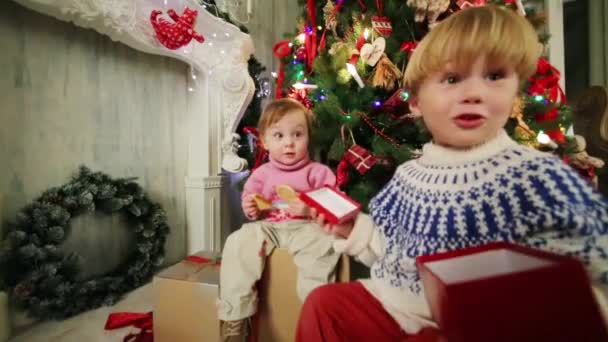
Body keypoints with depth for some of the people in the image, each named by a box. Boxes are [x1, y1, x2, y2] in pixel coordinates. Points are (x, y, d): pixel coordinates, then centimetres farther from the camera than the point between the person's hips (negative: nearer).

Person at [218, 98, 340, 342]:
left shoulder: (317, 172, 4)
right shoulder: (261, 173, 12)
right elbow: (253, 208, 19)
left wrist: (311, 209, -22)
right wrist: (250, 209, -5)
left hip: (305, 227, -2)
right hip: (267, 227, 3)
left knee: (323, 244, -34)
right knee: (238, 242, -22)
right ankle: (235, 315, -11)